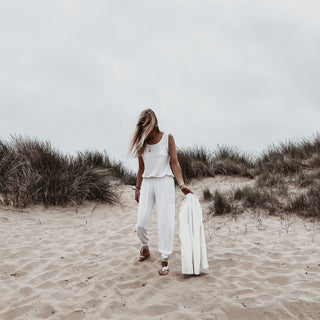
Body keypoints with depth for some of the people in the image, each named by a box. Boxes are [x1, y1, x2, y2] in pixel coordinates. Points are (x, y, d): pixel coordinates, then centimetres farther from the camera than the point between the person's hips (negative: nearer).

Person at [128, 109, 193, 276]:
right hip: (147, 183, 3)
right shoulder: (141, 142, 8)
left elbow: (174, 163, -4)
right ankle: (145, 248, 29)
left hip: (164, 182, -3)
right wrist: (138, 188, 14)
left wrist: (182, 184, -14)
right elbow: (141, 168, 14)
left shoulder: (167, 138, 0)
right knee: (141, 223, 0)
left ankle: (164, 260, 3)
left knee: (164, 221, -6)